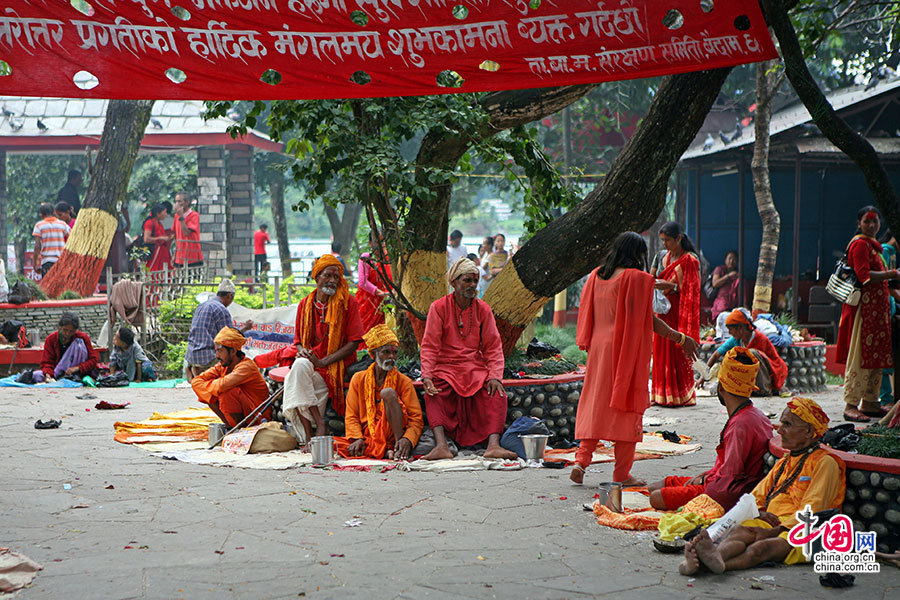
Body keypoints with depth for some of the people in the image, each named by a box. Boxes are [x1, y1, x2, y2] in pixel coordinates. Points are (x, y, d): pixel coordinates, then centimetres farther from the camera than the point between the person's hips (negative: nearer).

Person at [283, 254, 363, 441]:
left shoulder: (348, 302, -2)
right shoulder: (305, 304, 11)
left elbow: (354, 342, -7)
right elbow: (298, 339, 19)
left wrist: (323, 361, -16)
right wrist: (302, 350, -7)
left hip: (337, 365, -4)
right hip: (310, 361, 4)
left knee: (301, 368, -31)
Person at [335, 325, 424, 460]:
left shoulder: (404, 382, 5)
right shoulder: (359, 379, 11)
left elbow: (416, 419, -2)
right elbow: (351, 416, 7)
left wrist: (407, 440, -24)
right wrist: (358, 438, -14)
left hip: (392, 433, -2)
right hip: (367, 436, 2)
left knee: (388, 392, -24)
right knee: (335, 445, -27)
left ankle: (398, 447, -23)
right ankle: (387, 451, -25)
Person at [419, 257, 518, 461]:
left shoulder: (483, 309, 7)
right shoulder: (439, 307, 0)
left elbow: (493, 347, 5)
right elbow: (429, 346, -4)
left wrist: (494, 376, -12)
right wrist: (427, 376, -20)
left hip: (476, 368, 2)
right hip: (446, 367, -2)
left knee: (497, 393, -27)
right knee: (433, 394, -33)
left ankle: (493, 445, -39)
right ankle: (441, 446, -44)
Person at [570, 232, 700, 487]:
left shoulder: (596, 275, 8)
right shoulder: (637, 277, -11)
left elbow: (588, 316, 12)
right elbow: (648, 319, -11)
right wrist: (680, 338, -2)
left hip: (599, 347, 6)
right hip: (627, 350, -6)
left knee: (595, 402, 13)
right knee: (627, 407, 2)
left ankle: (581, 459, 0)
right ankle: (622, 473, 7)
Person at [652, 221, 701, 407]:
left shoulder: (690, 260, -8)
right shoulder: (665, 258, 14)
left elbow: (691, 289, -11)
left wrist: (671, 286, -20)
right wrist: (657, 283, 2)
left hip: (680, 312, -7)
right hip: (664, 311, 7)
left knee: (678, 352, -6)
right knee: (662, 351, 4)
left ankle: (682, 396, 1)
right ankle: (664, 394, 8)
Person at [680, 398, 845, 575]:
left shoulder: (825, 462, 4)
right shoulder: (783, 462, 29)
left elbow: (811, 511, -8)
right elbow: (757, 496, 26)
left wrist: (774, 532, -17)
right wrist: (759, 512, 0)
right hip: (772, 522, 6)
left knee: (762, 547, -36)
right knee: (739, 531, -29)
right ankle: (716, 557, -62)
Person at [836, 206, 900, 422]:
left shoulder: (873, 244, 21)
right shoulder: (860, 244, -9)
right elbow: (864, 275, -20)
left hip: (877, 307, 10)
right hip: (863, 306, -10)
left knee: (876, 356, 10)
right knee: (860, 356, -10)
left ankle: (869, 402, 15)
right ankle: (851, 404, -9)